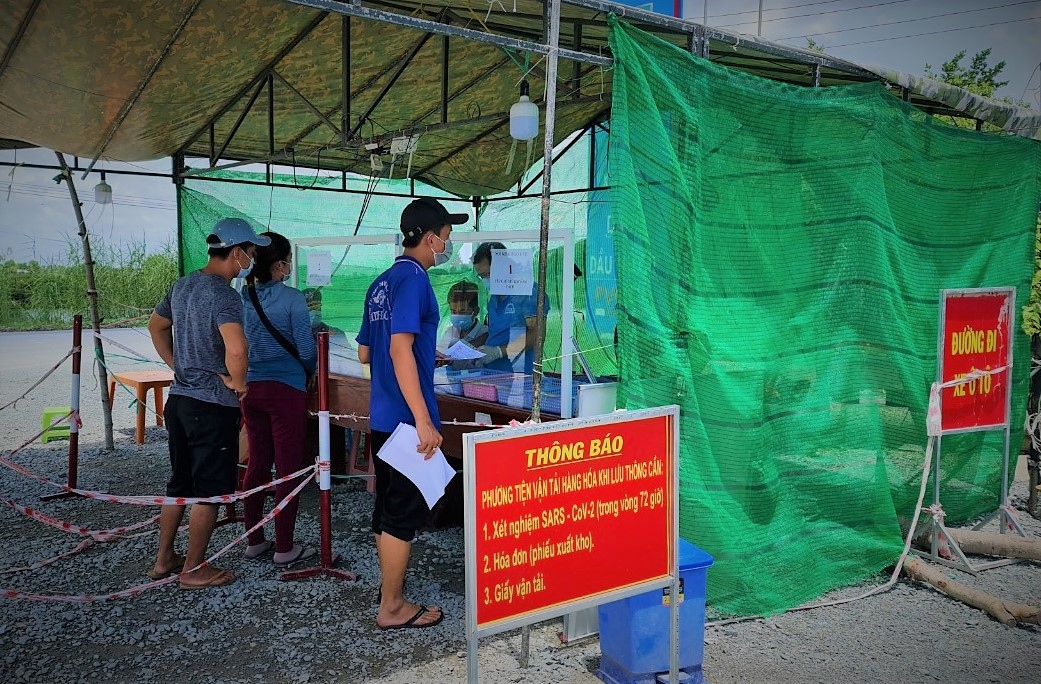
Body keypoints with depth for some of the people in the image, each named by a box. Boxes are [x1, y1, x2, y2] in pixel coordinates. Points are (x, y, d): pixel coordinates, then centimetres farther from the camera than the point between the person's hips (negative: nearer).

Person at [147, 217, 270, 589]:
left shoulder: (182, 285, 9)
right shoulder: (224, 294, -19)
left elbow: (156, 326, 24)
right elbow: (236, 348, -35)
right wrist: (238, 382, -17)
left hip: (179, 398, 9)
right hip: (212, 406, -9)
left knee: (179, 483, 20)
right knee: (210, 490, 5)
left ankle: (164, 559, 31)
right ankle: (194, 569, 16)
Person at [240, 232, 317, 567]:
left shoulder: (242, 297, 4)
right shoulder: (292, 298, -12)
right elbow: (307, 350, -12)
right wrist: (310, 371, 8)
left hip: (251, 389, 6)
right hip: (286, 390, -6)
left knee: (257, 465, 15)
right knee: (288, 470, 2)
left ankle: (254, 541, 25)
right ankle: (284, 549, 9)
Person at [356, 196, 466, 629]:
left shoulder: (381, 283, 13)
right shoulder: (413, 279, -15)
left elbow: (364, 354, 18)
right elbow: (401, 349, -25)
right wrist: (423, 420, -26)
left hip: (383, 416, 9)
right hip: (407, 418, -9)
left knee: (387, 505, 19)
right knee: (405, 511, 1)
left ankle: (389, 584, 34)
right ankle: (392, 608, 11)